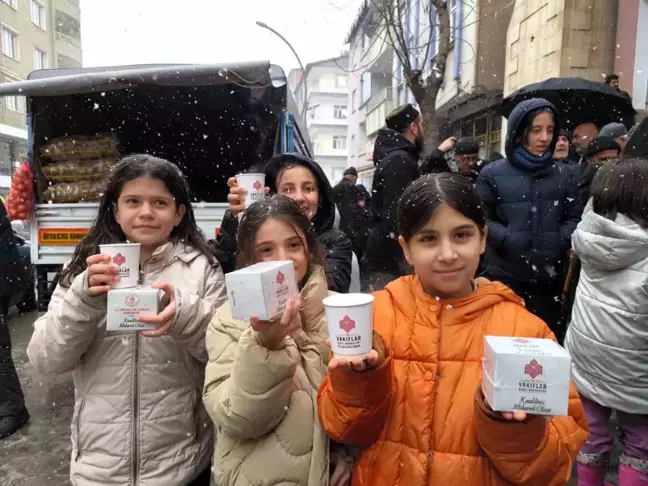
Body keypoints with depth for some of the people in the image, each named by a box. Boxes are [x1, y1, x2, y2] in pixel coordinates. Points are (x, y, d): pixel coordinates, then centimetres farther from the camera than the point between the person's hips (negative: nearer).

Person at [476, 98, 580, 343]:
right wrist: (508, 239, -17)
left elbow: (574, 217, 9)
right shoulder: (493, 174, -1)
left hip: (550, 277, 3)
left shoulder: (563, 174, 9)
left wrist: (562, 239, -9)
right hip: (506, 276, -3)